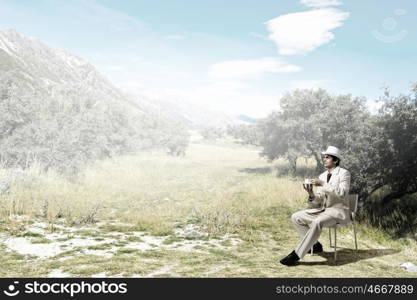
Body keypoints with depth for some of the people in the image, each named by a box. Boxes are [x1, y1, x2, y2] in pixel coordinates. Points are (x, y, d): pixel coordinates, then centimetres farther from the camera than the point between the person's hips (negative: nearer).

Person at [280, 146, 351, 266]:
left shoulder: (344, 173, -5)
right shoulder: (322, 176, 13)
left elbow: (342, 193, -22)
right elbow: (319, 201, 10)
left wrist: (323, 184, -25)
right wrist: (311, 194, -12)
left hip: (338, 211, -7)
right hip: (323, 210, 8)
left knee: (317, 222, -37)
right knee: (295, 217, -8)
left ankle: (296, 255, -33)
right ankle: (315, 245, 2)